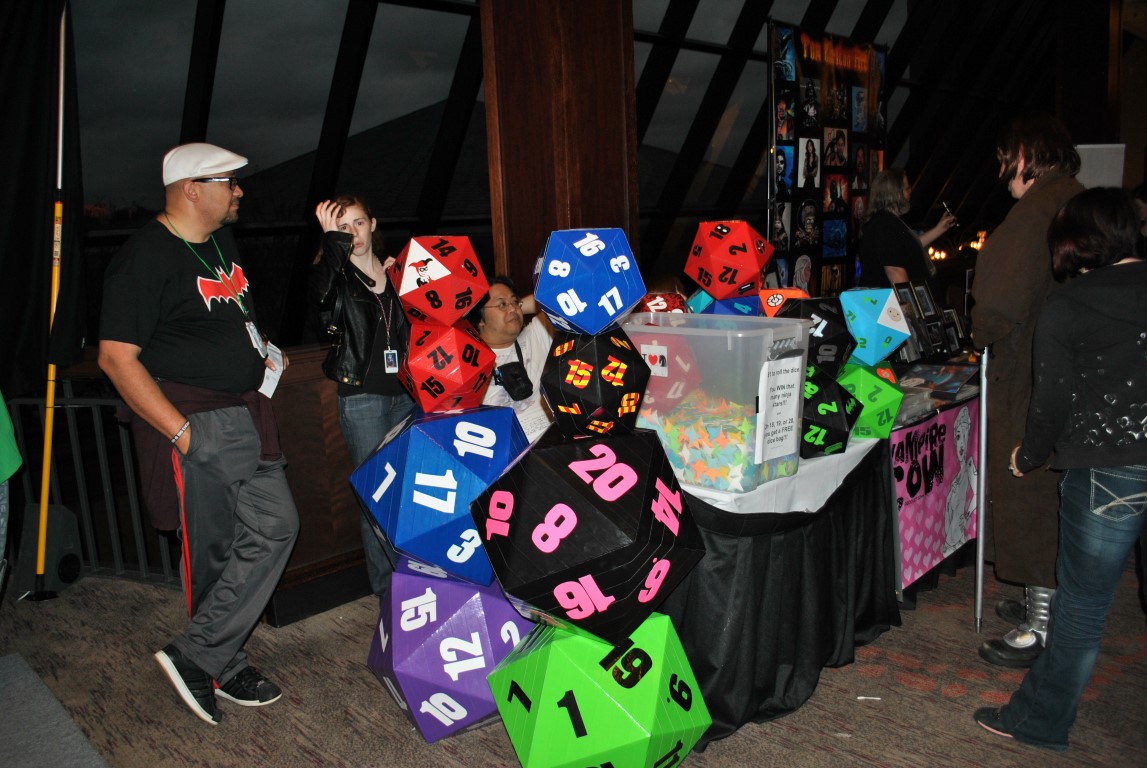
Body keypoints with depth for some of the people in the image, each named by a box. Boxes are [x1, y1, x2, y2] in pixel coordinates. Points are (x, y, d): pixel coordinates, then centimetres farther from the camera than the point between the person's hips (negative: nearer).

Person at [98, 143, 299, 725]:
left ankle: (199, 657, 15)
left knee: (274, 527, 4)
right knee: (212, 550, 0)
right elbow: (116, 357, -18)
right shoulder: (147, 256, -14)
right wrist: (180, 430, -22)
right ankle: (218, 668, 18)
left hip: (244, 414, 9)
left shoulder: (221, 242, 13)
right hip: (194, 423, -8)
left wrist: (260, 349, 14)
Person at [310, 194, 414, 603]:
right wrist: (333, 239, -26)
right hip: (362, 398, -4)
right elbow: (319, 292, -27)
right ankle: (387, 591, 10)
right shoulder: (337, 276, -1)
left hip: (405, 393, 4)